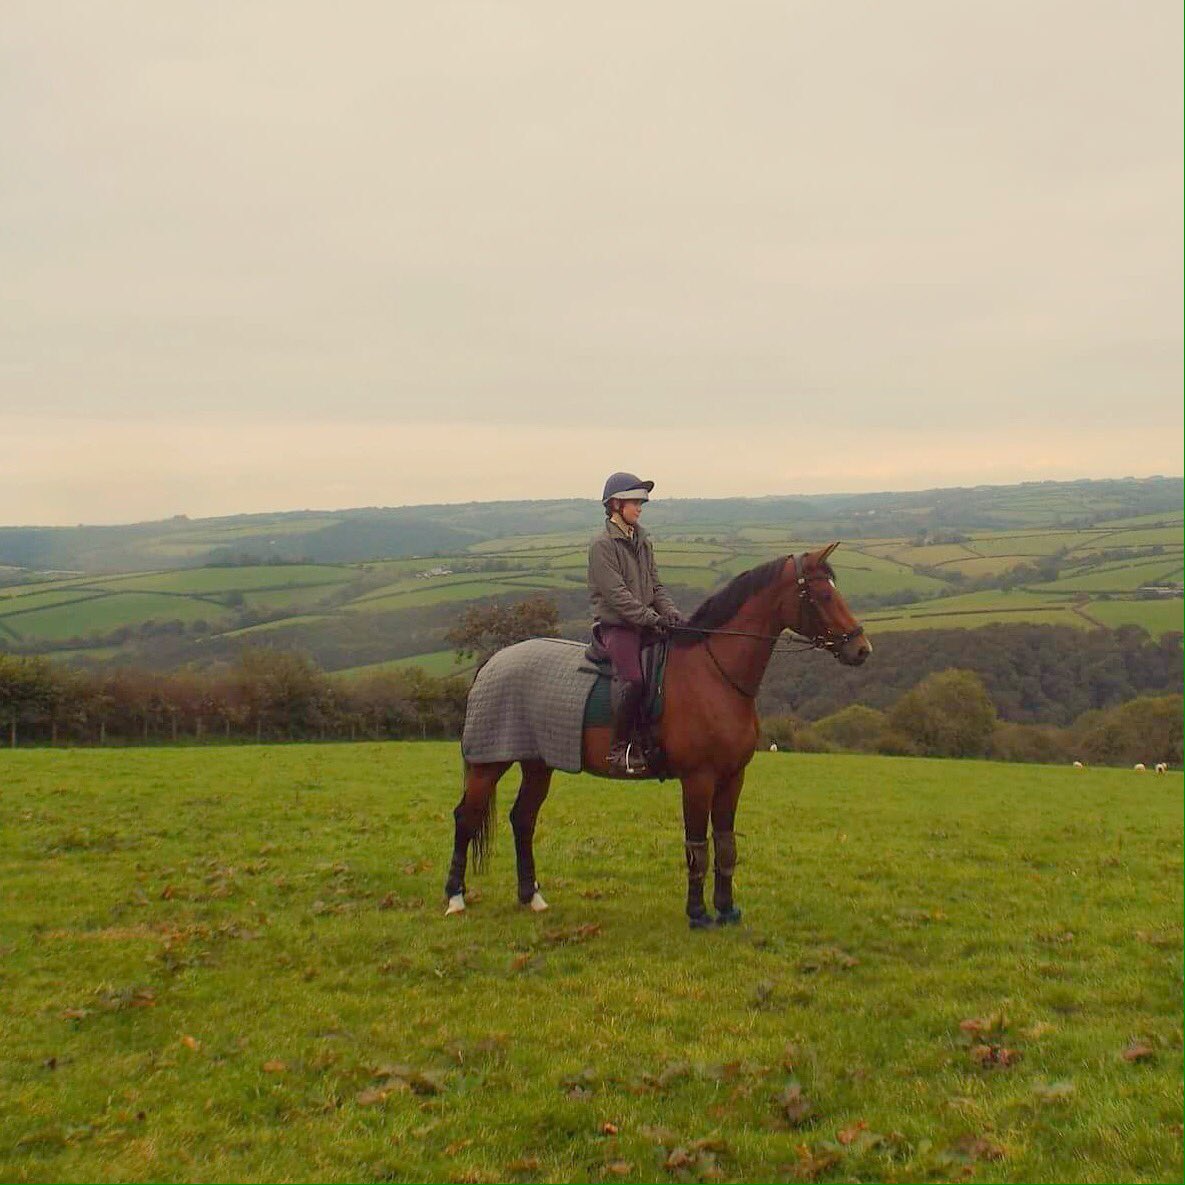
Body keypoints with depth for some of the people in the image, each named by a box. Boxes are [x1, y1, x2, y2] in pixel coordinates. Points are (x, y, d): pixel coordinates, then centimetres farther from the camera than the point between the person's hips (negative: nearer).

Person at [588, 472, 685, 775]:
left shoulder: (643, 543, 18)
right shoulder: (603, 545, -6)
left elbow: (656, 586, 16)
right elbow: (616, 594, -15)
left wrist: (670, 613, -3)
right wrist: (651, 618, -21)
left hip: (645, 624, 8)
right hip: (615, 625, -8)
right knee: (631, 679, -26)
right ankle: (618, 749, -18)